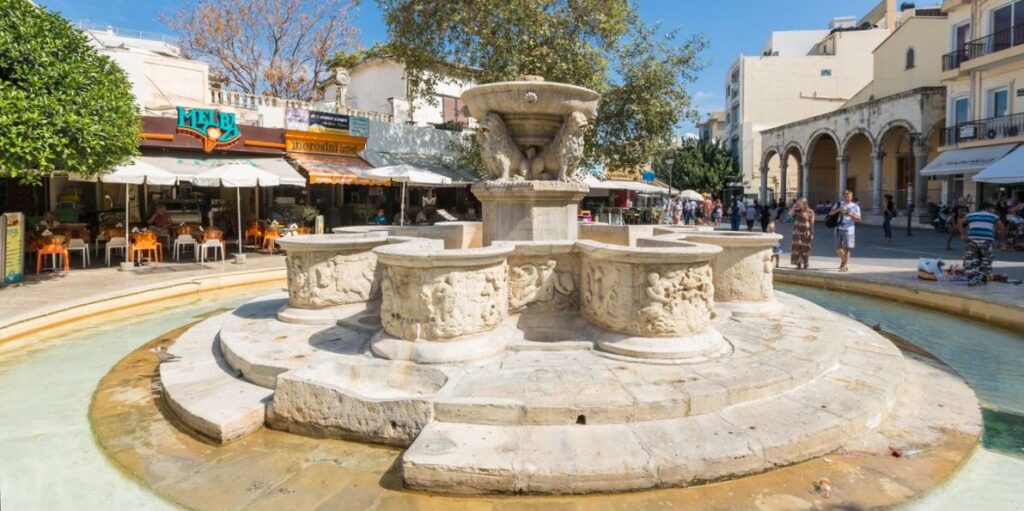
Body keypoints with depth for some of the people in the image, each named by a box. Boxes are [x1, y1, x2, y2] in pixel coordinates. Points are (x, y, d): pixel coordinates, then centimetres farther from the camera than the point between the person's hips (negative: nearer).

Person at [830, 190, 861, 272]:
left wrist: (851, 215, -20)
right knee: (838, 248, 10)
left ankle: (846, 265, -2)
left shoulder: (855, 207, 3)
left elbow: (858, 219, -3)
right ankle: (843, 260, 34)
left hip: (848, 230, -4)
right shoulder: (839, 204, 11)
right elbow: (830, 213, 2)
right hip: (838, 229, 4)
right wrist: (838, 209, -16)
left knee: (846, 248, -7)